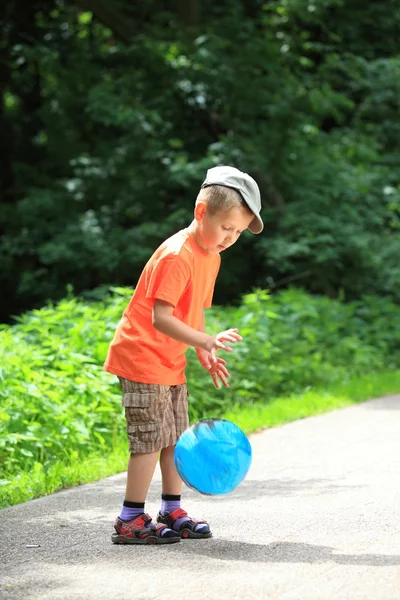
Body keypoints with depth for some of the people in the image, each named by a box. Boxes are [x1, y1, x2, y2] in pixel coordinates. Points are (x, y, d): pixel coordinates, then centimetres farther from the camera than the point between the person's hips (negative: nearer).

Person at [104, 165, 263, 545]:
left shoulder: (211, 256, 8)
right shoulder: (177, 256, -22)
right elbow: (160, 317, -28)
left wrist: (204, 354, 8)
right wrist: (207, 342, -34)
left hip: (170, 363, 9)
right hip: (142, 357, -9)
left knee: (176, 438, 13)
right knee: (151, 440, -8)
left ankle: (171, 511, 24)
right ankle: (130, 521, -1)